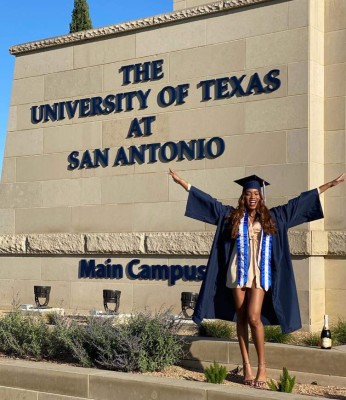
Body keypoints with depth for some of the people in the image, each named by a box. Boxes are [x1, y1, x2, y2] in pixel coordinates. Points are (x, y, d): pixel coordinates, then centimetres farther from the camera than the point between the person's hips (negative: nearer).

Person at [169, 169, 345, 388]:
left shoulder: (272, 217, 7)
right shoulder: (232, 215, 7)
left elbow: (298, 202, 9)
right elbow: (209, 201, 7)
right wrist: (182, 181, 6)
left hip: (260, 274, -1)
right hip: (238, 273, 2)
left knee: (254, 318, -13)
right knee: (241, 318, 4)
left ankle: (262, 366, -1)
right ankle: (246, 365, 11)